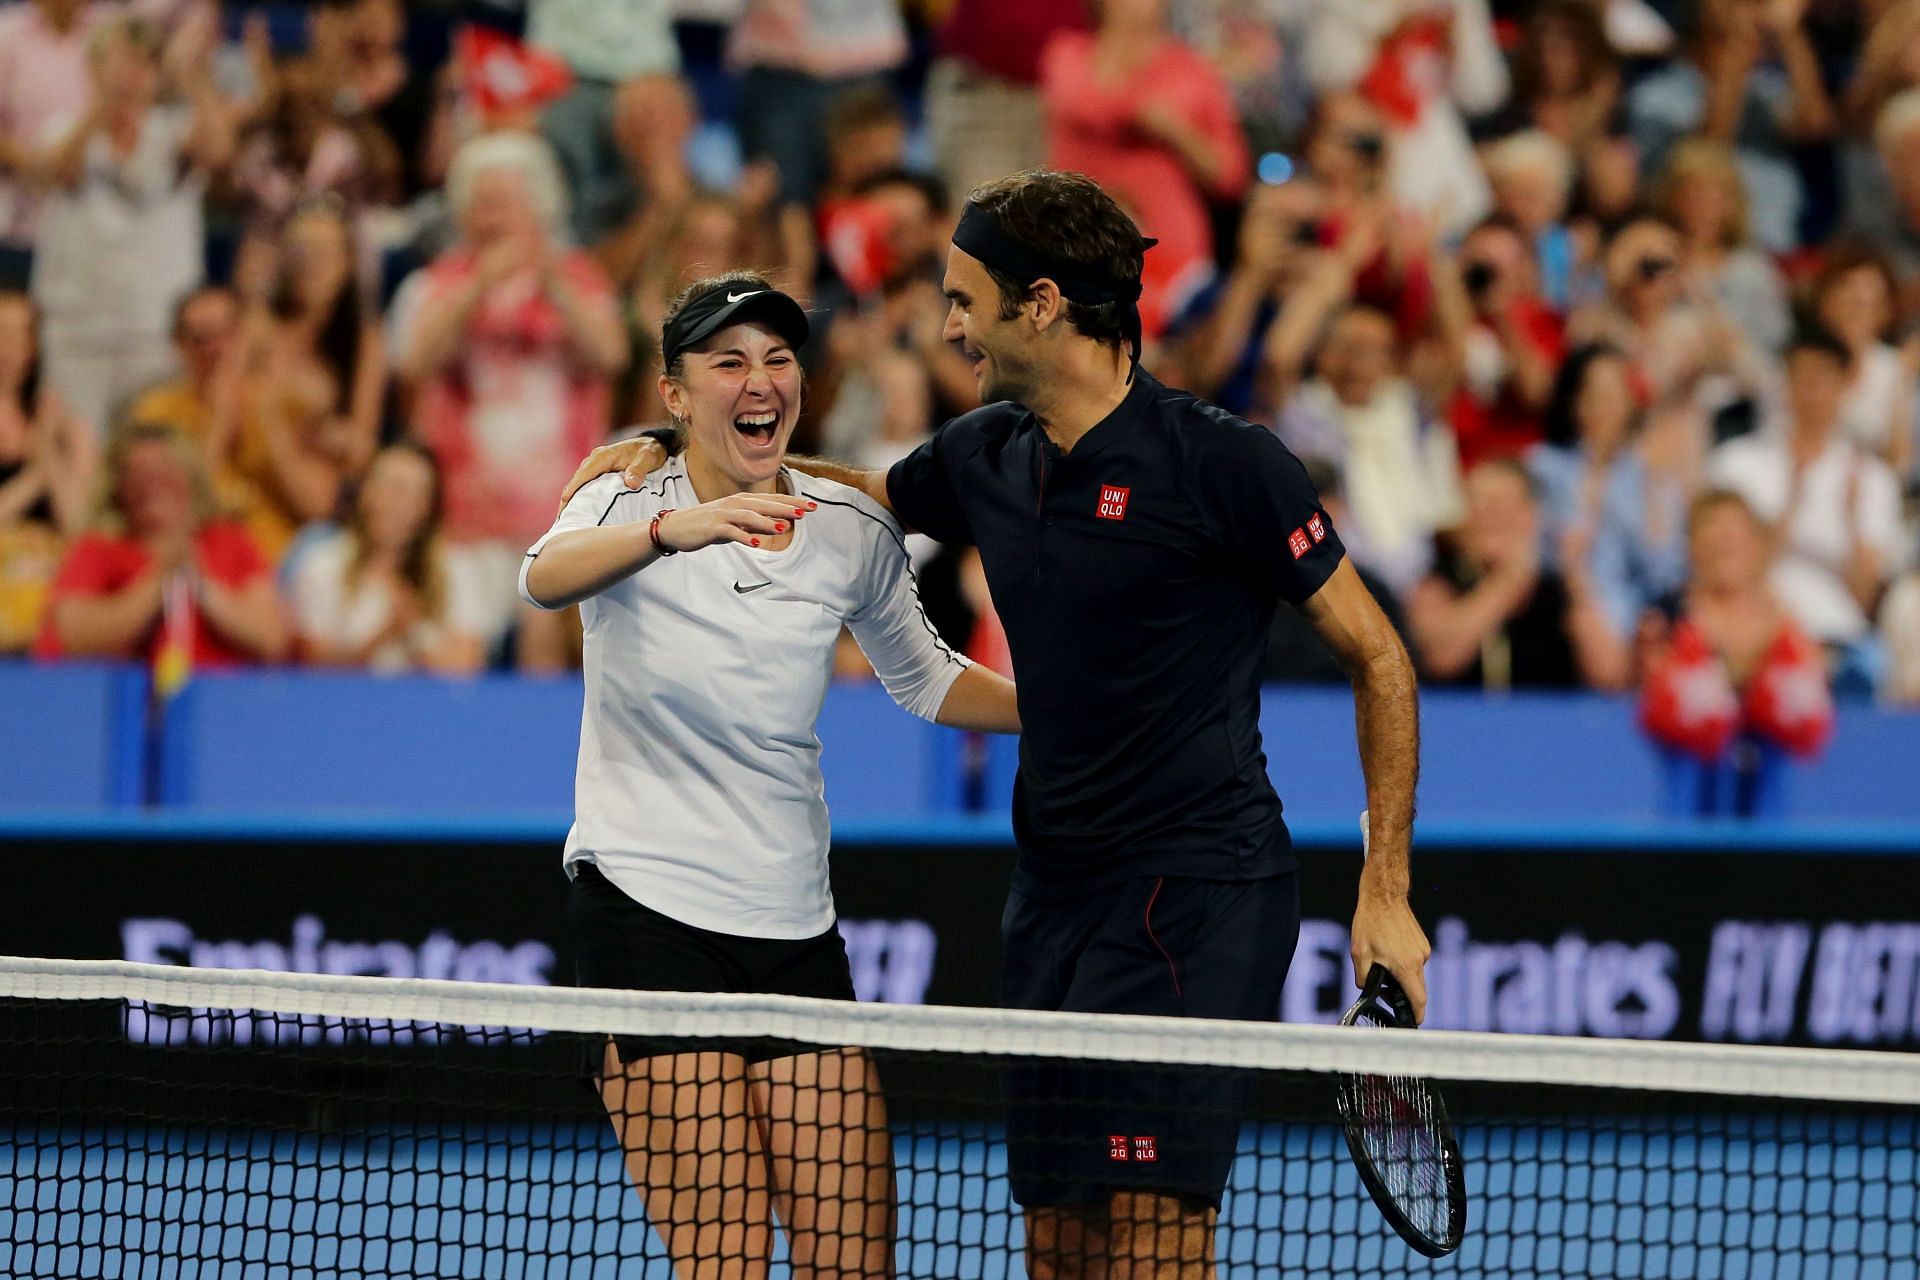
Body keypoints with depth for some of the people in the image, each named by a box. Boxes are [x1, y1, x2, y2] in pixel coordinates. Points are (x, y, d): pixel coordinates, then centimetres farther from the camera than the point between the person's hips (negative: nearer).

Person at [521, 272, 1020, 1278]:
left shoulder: (853, 531, 5)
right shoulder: (627, 504, -6)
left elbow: (925, 679, 23)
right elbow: (545, 577, -31)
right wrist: (672, 530, -50)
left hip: (794, 929, 4)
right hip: (647, 916, -4)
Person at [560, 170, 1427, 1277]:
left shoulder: (1224, 461, -11)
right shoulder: (987, 455, 9)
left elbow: (1377, 658, -5)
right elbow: (869, 494, 33)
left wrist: (1387, 892, -10)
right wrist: (680, 449, 18)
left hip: (1200, 895, -7)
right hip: (1054, 895, 7)